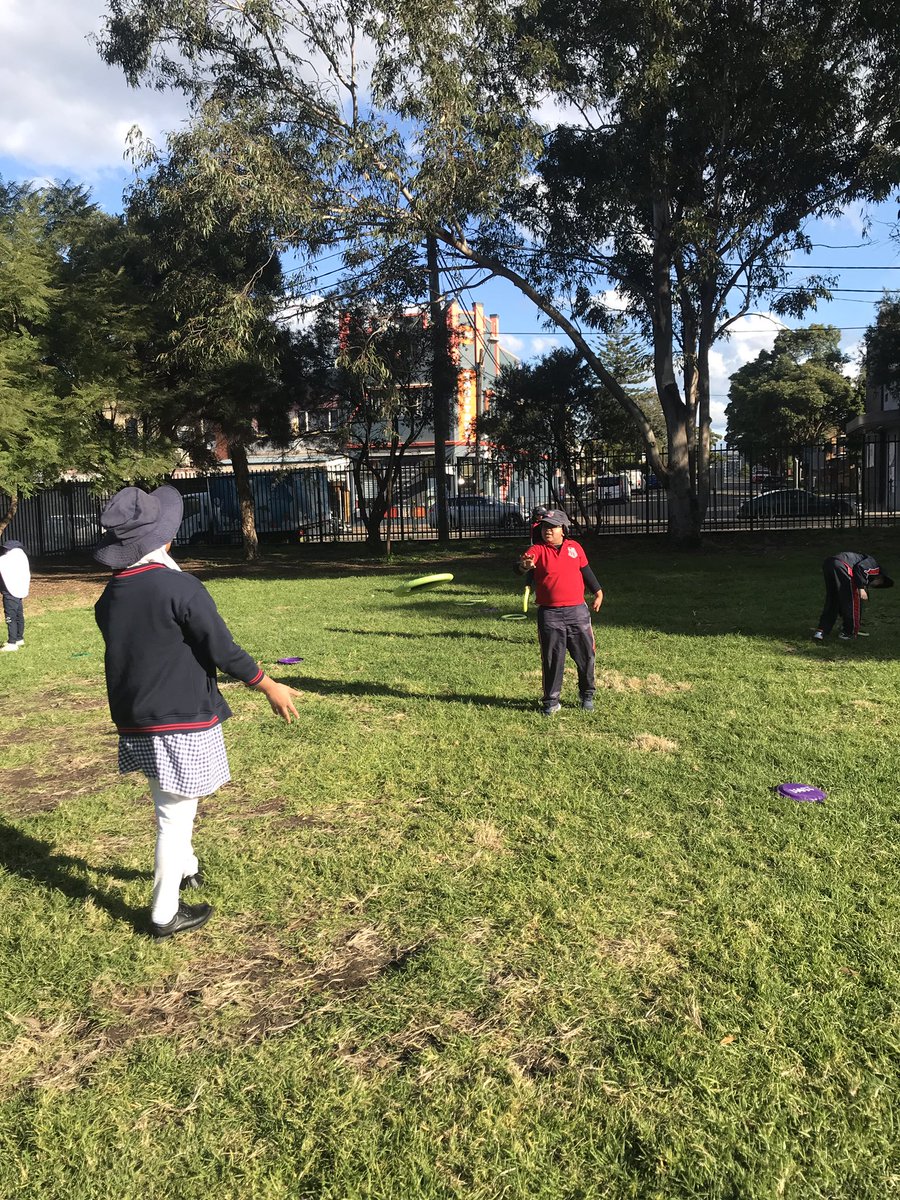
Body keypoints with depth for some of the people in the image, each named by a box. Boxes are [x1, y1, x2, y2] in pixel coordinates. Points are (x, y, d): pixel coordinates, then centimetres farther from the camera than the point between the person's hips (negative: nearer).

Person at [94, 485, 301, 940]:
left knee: (171, 805, 28)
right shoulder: (179, 587, -19)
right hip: (181, 722, -7)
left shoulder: (109, 595, 2)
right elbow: (222, 649, -17)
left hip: (135, 722, 7)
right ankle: (165, 914, 17)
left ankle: (184, 868, 49)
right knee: (175, 813, 5)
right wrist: (270, 687, -4)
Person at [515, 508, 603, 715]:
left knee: (586, 655, 10)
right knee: (552, 659, 4)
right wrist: (524, 565, -44)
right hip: (549, 614, -2)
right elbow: (521, 566, -21)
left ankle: (587, 694, 30)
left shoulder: (575, 547, 6)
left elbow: (586, 571, 19)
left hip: (577, 611, 3)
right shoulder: (537, 550, -3)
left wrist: (597, 592, 18)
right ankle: (551, 701, 16)